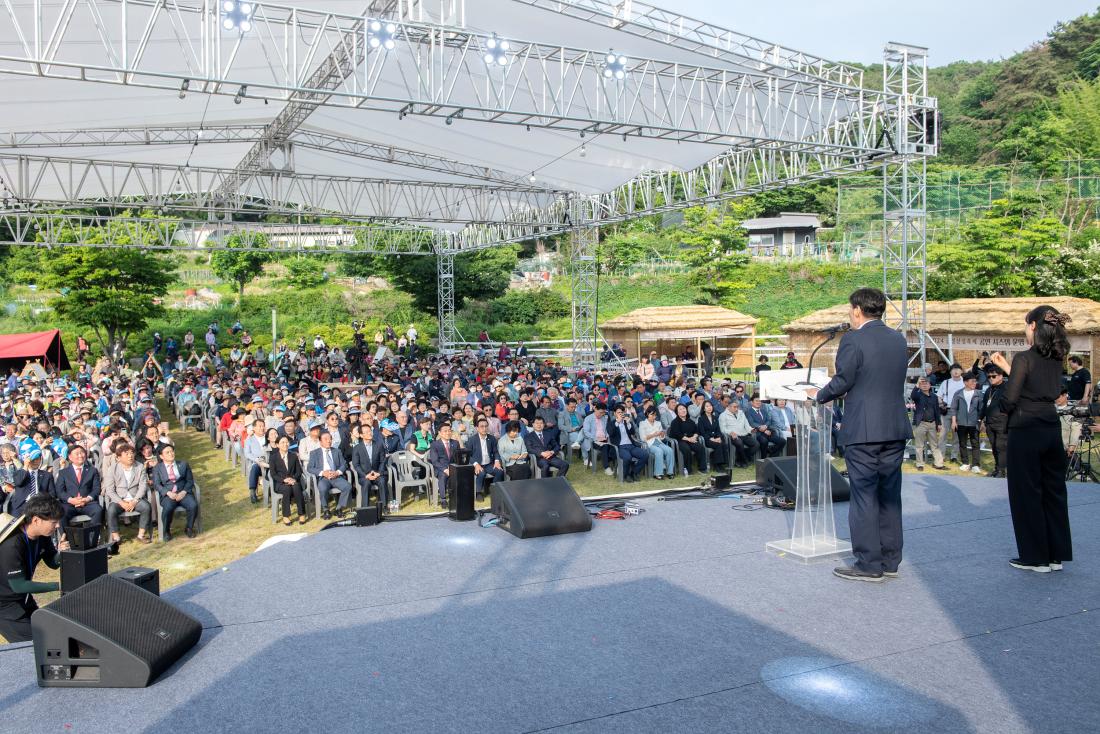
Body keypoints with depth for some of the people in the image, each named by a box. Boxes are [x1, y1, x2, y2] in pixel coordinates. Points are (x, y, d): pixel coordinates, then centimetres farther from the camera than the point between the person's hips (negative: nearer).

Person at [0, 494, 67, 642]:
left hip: (22, 598, 8)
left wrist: (61, 552, -19)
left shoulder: (43, 535, -9)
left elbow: (53, 563, 4)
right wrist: (59, 586, -27)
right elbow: (19, 585, -28)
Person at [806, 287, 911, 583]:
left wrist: (820, 395, 7)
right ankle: (890, 561, 22)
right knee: (889, 496, 14)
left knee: (864, 497, 0)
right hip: (896, 429, 7)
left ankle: (868, 565, 5)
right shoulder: (898, 339, 10)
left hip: (863, 431, -7)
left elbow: (842, 382, -12)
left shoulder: (853, 340, -12)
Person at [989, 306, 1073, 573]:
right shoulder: (1056, 359, 7)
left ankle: (1035, 558, 9)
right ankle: (1056, 555, 21)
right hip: (1052, 428, 7)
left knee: (1027, 494, 3)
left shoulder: (1024, 357, -14)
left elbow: (1010, 399, -15)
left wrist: (1008, 410, 8)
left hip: (1025, 431, -7)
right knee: (1053, 491, 13)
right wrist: (1006, 367, 18)